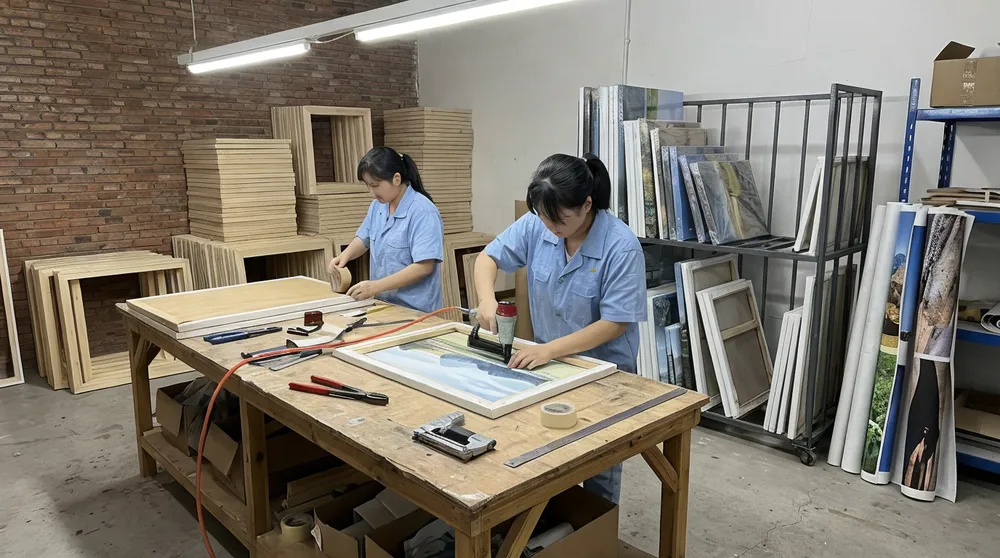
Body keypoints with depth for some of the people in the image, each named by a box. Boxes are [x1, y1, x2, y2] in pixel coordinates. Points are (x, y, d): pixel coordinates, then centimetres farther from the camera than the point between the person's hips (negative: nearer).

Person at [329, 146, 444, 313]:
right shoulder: (377, 206, 5)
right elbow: (364, 239, 18)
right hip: (384, 304, 7)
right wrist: (345, 255, -4)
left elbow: (424, 267, -24)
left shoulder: (422, 212, -19)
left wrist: (376, 286, -27)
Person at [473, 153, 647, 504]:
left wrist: (549, 349, -30)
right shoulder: (535, 225, -13)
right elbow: (488, 257, -2)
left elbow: (615, 323, -24)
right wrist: (487, 300, -22)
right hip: (549, 361, 4)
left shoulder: (621, 246, -25)